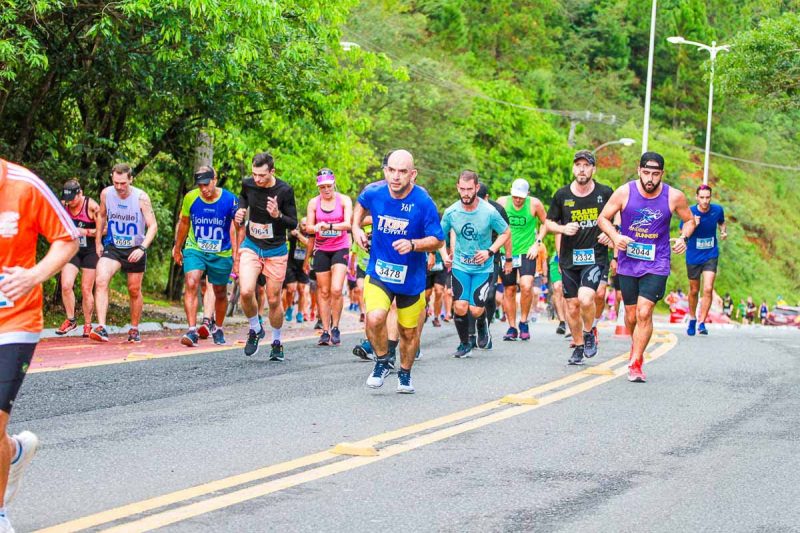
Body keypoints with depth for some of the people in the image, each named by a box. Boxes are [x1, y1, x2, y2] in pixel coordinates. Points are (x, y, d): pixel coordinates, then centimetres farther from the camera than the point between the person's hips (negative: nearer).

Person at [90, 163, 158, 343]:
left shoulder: (141, 197, -16)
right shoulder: (106, 194, -6)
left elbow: (153, 225, -16)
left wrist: (142, 248, -29)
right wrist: (98, 242, 13)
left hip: (135, 249, -1)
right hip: (112, 247, 1)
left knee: (134, 290, 9)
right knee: (100, 281, -22)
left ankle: (134, 330, 29)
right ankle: (101, 328, -29)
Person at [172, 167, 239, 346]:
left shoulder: (230, 200, -15)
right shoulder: (190, 198, -8)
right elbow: (184, 223, 9)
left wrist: (238, 253, -10)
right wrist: (177, 247, 18)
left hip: (221, 254, 0)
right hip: (195, 249, 0)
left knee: (220, 293, 13)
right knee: (191, 284, -21)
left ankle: (218, 328, 37)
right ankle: (192, 331, -25)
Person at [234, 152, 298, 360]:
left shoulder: (284, 190, -15)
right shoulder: (248, 184, -6)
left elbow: (293, 224, -9)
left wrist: (278, 215, -28)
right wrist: (240, 212, -1)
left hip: (275, 251, -2)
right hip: (251, 247, 2)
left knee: (274, 300, 5)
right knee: (246, 291, -19)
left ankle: (277, 342, 26)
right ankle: (255, 329, 8)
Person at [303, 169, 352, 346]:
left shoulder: (344, 200, -4)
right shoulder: (313, 203, 3)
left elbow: (348, 224, -16)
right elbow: (308, 228, -1)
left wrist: (329, 226, -33)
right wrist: (316, 227, -25)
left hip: (340, 249, -2)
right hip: (321, 250, 2)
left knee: (336, 290, -15)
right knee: (323, 292, 2)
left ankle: (335, 328, -1)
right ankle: (325, 331, 7)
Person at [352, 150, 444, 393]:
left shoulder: (423, 202, -18)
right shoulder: (373, 192, -9)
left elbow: (437, 241, -12)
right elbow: (361, 203, 18)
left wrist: (412, 245, -28)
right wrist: (356, 227, 6)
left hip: (412, 277, 0)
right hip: (378, 272, 1)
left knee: (409, 332, 12)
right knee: (374, 319, -23)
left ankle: (405, 373, 41)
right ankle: (382, 362, 5)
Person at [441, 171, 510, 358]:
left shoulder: (489, 212, -15)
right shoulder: (451, 212, -8)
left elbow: (506, 232, 0)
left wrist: (490, 251, -12)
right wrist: (444, 255, -8)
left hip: (483, 268, -2)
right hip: (460, 266, 2)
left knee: (476, 310, -8)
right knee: (460, 307, -11)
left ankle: (482, 327, 31)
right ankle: (464, 344, 14)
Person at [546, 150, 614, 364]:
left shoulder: (605, 193, -2)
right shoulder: (562, 195, 2)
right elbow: (549, 223, 12)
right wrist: (563, 228, -8)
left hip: (595, 256, -3)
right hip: (569, 258, 3)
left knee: (586, 298, -23)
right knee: (572, 306, 7)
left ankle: (589, 333, 5)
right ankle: (578, 346, 27)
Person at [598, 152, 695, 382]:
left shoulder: (674, 196, -7)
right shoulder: (625, 192, -7)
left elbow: (689, 220, 11)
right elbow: (603, 218, 2)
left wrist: (683, 238, -9)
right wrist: (615, 236, -17)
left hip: (656, 264, -2)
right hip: (628, 262, 2)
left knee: (644, 312, -16)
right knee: (631, 315, 10)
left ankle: (635, 363, -8)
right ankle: (637, 346, 42)